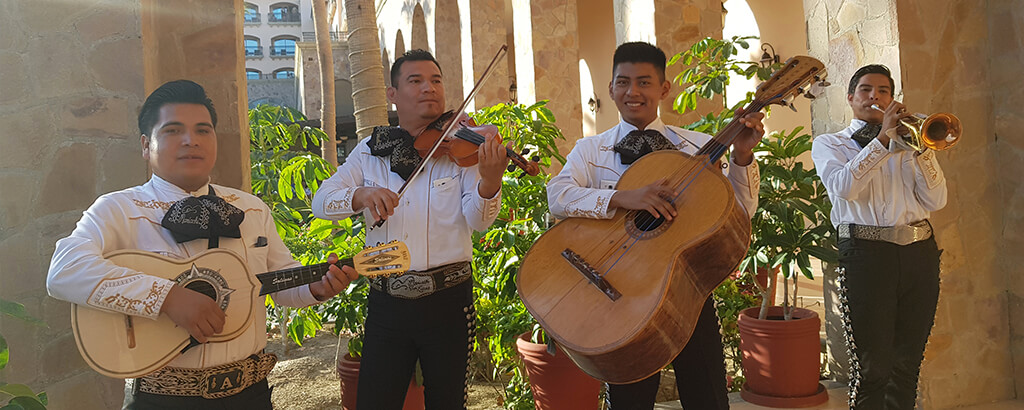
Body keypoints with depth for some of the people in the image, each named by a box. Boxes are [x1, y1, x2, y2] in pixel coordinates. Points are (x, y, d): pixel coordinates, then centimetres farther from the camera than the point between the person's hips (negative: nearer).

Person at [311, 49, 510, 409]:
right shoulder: (371, 151, 5)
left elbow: (477, 220, -13)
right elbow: (321, 201, -2)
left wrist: (489, 181, -35)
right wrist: (360, 195, -24)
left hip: (447, 302, -1)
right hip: (385, 303, 2)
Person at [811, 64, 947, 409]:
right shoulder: (829, 144, 11)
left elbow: (936, 201, 6)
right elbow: (844, 187, -11)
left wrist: (920, 149, -5)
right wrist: (883, 139, -12)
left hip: (919, 253, 4)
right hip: (866, 254, -4)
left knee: (907, 362, 9)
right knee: (872, 366, -7)